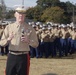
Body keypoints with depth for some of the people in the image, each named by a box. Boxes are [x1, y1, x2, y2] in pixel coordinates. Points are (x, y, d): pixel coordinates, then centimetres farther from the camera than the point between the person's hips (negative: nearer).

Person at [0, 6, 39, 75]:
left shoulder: (30, 29, 1)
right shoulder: (9, 27, 5)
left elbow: (36, 44, 2)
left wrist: (28, 41, -18)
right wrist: (8, 39, -18)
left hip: (23, 57, -1)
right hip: (11, 56, 2)